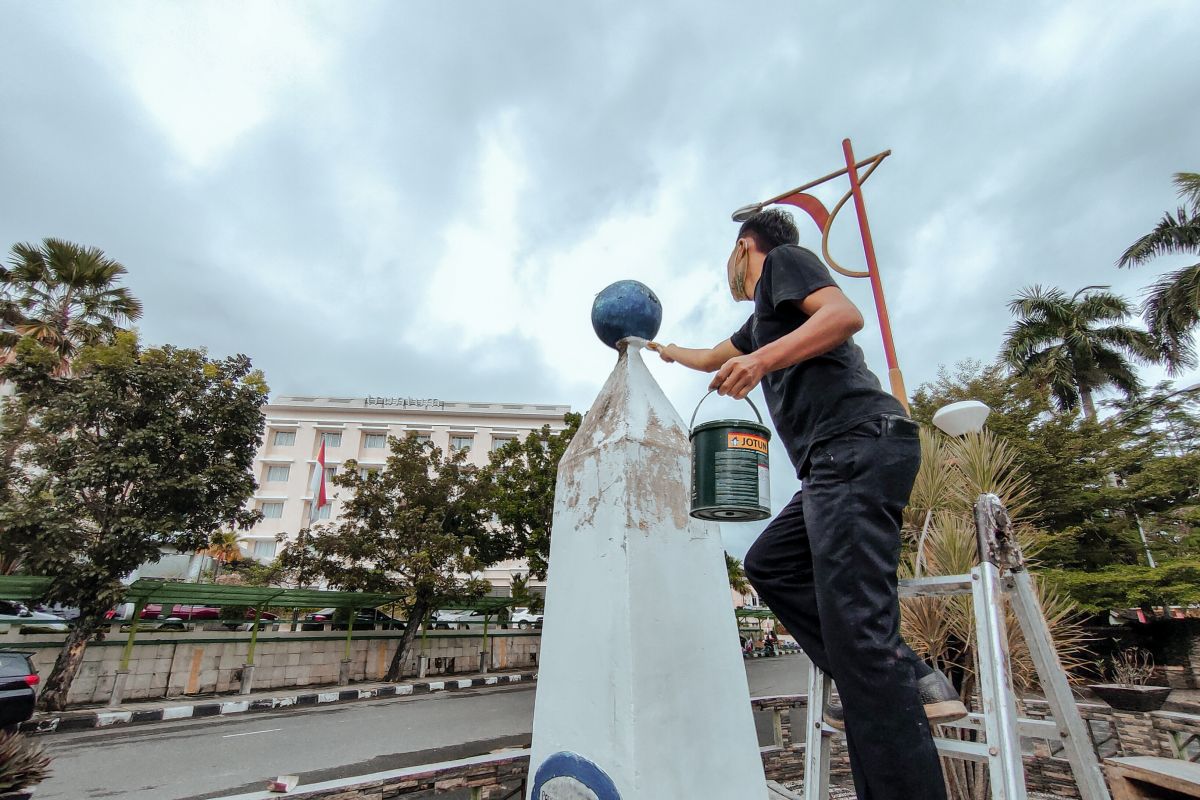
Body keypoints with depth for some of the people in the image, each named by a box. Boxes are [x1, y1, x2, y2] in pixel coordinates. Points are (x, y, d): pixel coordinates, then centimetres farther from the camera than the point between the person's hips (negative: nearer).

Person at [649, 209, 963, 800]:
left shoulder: (783, 258, 8)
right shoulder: (762, 318, 33)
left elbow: (846, 313, -12)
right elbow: (712, 359, 48)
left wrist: (763, 359, -24)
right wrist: (661, 349, 63)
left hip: (860, 443, -10)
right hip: (839, 462, 10)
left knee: (853, 619, -17)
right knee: (769, 564, 8)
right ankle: (907, 680, 3)